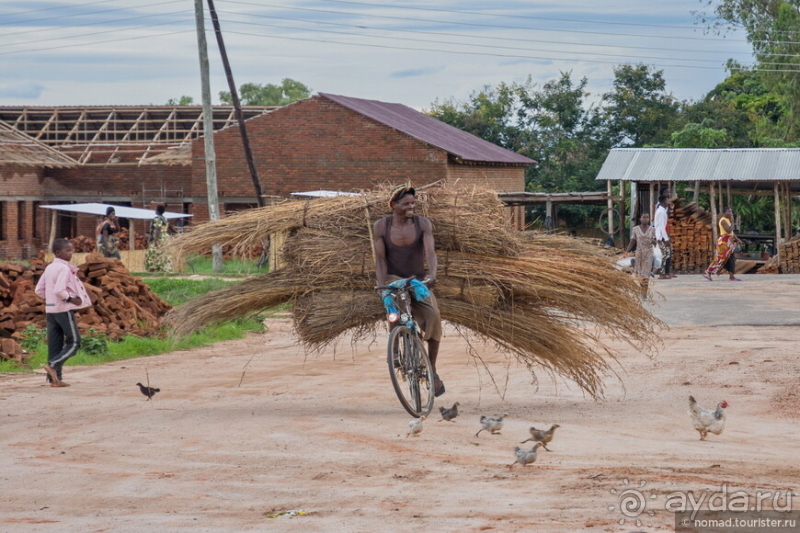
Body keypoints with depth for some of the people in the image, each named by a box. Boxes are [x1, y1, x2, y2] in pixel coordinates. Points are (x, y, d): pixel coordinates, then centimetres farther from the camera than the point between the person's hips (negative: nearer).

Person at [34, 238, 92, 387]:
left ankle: (54, 378, 7)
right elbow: (59, 290, -25)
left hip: (50, 309, 8)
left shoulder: (49, 268, 11)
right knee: (74, 342, -1)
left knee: (54, 344, 8)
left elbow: (39, 290, 10)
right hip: (64, 309, -8)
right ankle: (53, 365, -15)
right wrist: (71, 299, -12)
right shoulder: (64, 268, -14)